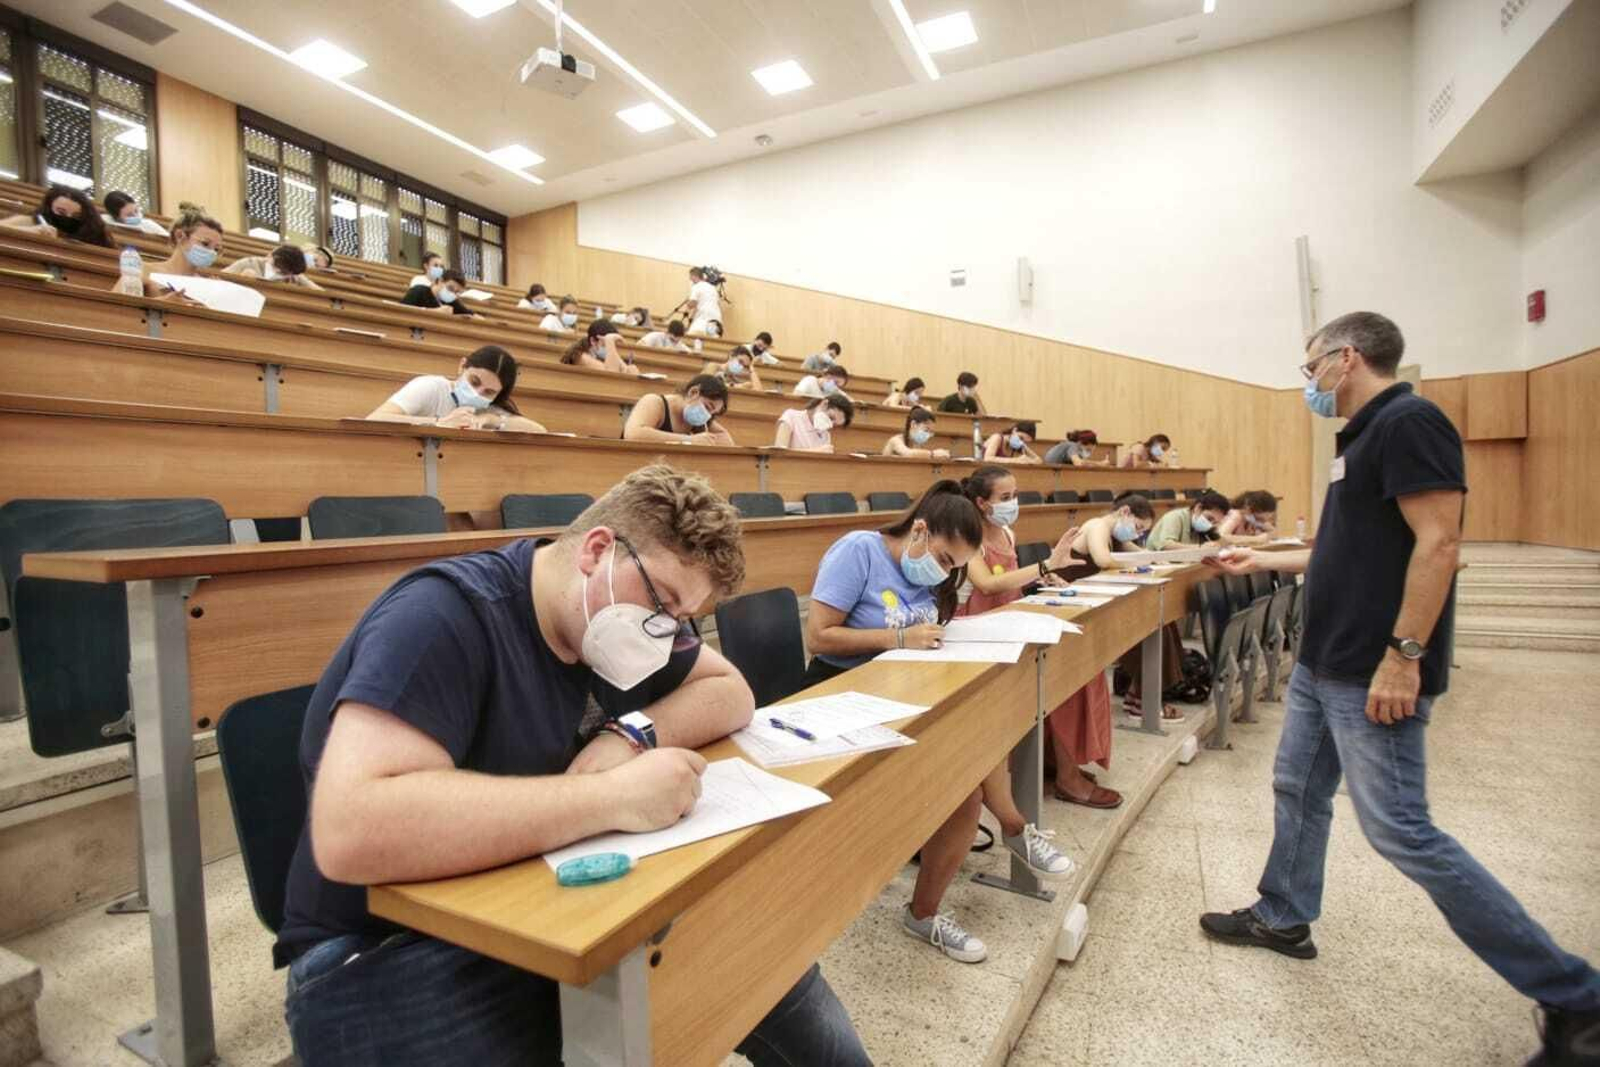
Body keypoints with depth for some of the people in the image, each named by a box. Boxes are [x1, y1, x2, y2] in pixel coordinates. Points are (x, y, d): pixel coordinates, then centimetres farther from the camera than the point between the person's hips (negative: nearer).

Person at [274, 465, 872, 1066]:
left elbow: (730, 692, 4)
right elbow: (350, 833, -36)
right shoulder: (445, 616, -24)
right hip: (394, 948, -6)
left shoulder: (617, 617, 0)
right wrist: (613, 798, -35)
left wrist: (630, 735, -16)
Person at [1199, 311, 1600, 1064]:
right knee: (1298, 791, 18)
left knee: (1401, 832, -4)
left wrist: (1403, 656, -25)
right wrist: (1264, 561, 30)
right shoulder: (1365, 435, 14)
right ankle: (1282, 918, 35)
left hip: (1374, 675, -10)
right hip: (1323, 666, 10)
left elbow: (1437, 544, -23)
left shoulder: (1408, 421, -15)